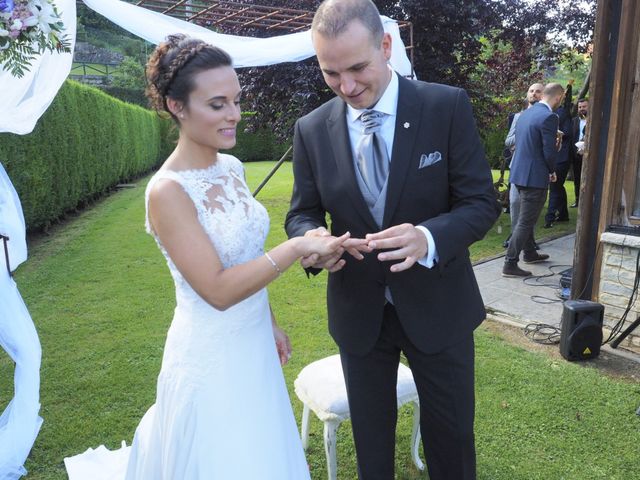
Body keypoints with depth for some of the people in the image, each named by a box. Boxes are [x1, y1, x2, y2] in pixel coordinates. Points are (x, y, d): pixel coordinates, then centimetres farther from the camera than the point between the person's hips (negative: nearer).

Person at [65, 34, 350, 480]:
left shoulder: (232, 168, 1)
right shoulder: (168, 191, -22)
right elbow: (217, 289, -26)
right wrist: (296, 248, -30)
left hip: (254, 347, 7)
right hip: (211, 359, -7)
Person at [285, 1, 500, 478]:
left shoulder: (448, 106, -13)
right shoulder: (311, 129, -6)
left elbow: (481, 202, -12)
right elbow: (302, 213, 1)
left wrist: (428, 239, -33)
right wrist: (312, 239, -24)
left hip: (437, 305, -1)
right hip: (357, 310, 2)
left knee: (452, 433, 19)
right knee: (371, 435, 22)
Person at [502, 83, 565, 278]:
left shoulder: (525, 113, 10)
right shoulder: (549, 117, -16)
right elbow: (549, 152, -17)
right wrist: (552, 171, 0)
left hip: (519, 173, 9)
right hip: (535, 176, -9)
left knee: (526, 217, 22)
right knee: (525, 221, -3)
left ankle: (530, 253, 37)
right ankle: (510, 264, 0)